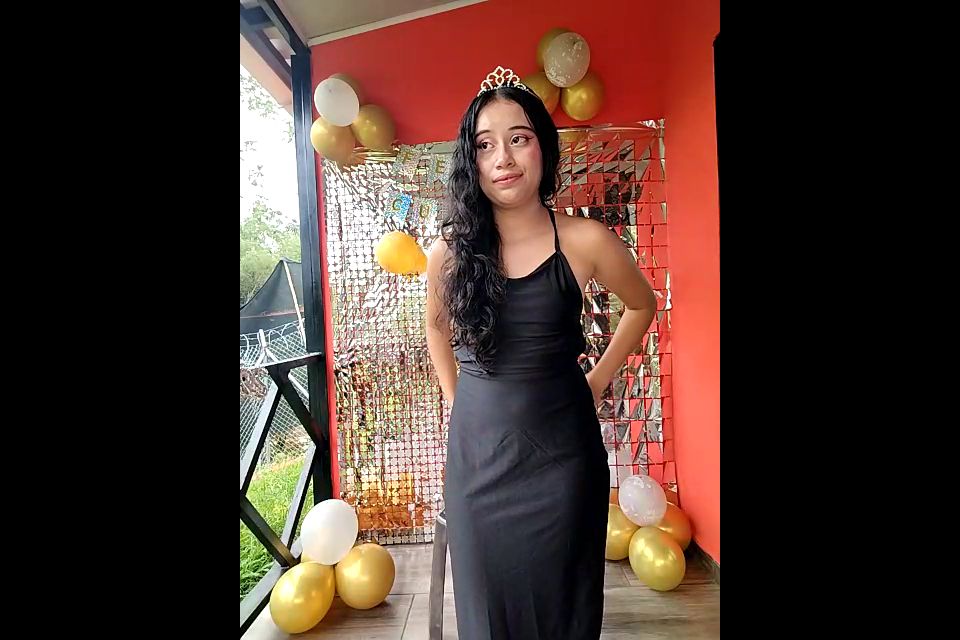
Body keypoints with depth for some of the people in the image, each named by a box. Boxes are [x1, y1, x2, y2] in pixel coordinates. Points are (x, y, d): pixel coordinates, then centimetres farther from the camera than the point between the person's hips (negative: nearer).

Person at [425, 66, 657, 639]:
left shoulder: (585, 241, -10)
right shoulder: (452, 248, -4)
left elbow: (642, 304, 8)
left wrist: (599, 380, 5)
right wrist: (455, 397, 10)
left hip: (562, 450, -1)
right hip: (476, 450, 2)